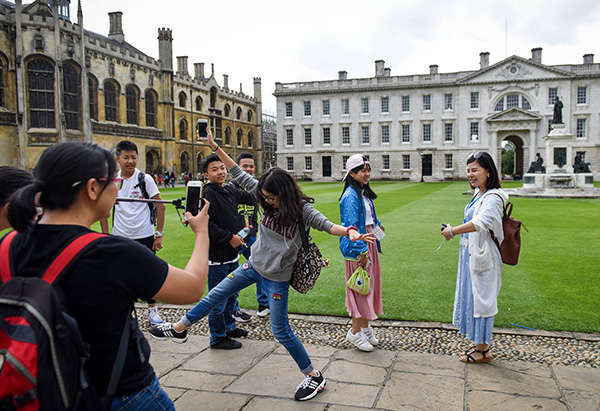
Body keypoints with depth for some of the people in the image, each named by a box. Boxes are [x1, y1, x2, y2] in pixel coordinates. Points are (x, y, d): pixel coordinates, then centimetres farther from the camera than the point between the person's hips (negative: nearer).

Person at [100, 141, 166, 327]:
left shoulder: (145, 179, -7)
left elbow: (160, 206, -6)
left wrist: (159, 234, -9)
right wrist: (105, 235, 3)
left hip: (144, 235, -2)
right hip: (119, 237, 2)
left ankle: (152, 310, 22)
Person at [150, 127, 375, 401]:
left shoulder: (301, 209, -19)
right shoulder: (267, 198, -6)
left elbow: (324, 224, -31)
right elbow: (240, 175, -1)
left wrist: (349, 232, -52)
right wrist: (215, 147, -2)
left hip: (277, 277, -6)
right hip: (253, 265, 6)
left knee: (281, 331, 0)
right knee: (215, 295, 17)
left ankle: (313, 376, 17)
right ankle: (180, 328, 39)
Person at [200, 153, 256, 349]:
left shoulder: (231, 190, 8)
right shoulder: (206, 193, -17)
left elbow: (248, 197, 28)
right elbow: (205, 224, -25)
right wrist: (229, 237, -20)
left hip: (232, 253, 9)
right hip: (216, 255, -9)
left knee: (232, 293, 23)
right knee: (218, 299, 3)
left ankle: (229, 326, 41)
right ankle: (218, 338, 18)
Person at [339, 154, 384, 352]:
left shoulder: (364, 193, 11)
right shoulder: (351, 195, -17)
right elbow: (350, 226, -22)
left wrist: (378, 225, 41)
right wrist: (361, 252, -24)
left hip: (369, 245, 9)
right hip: (358, 248, -9)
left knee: (369, 286, 15)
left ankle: (365, 327, 28)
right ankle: (355, 332, 12)